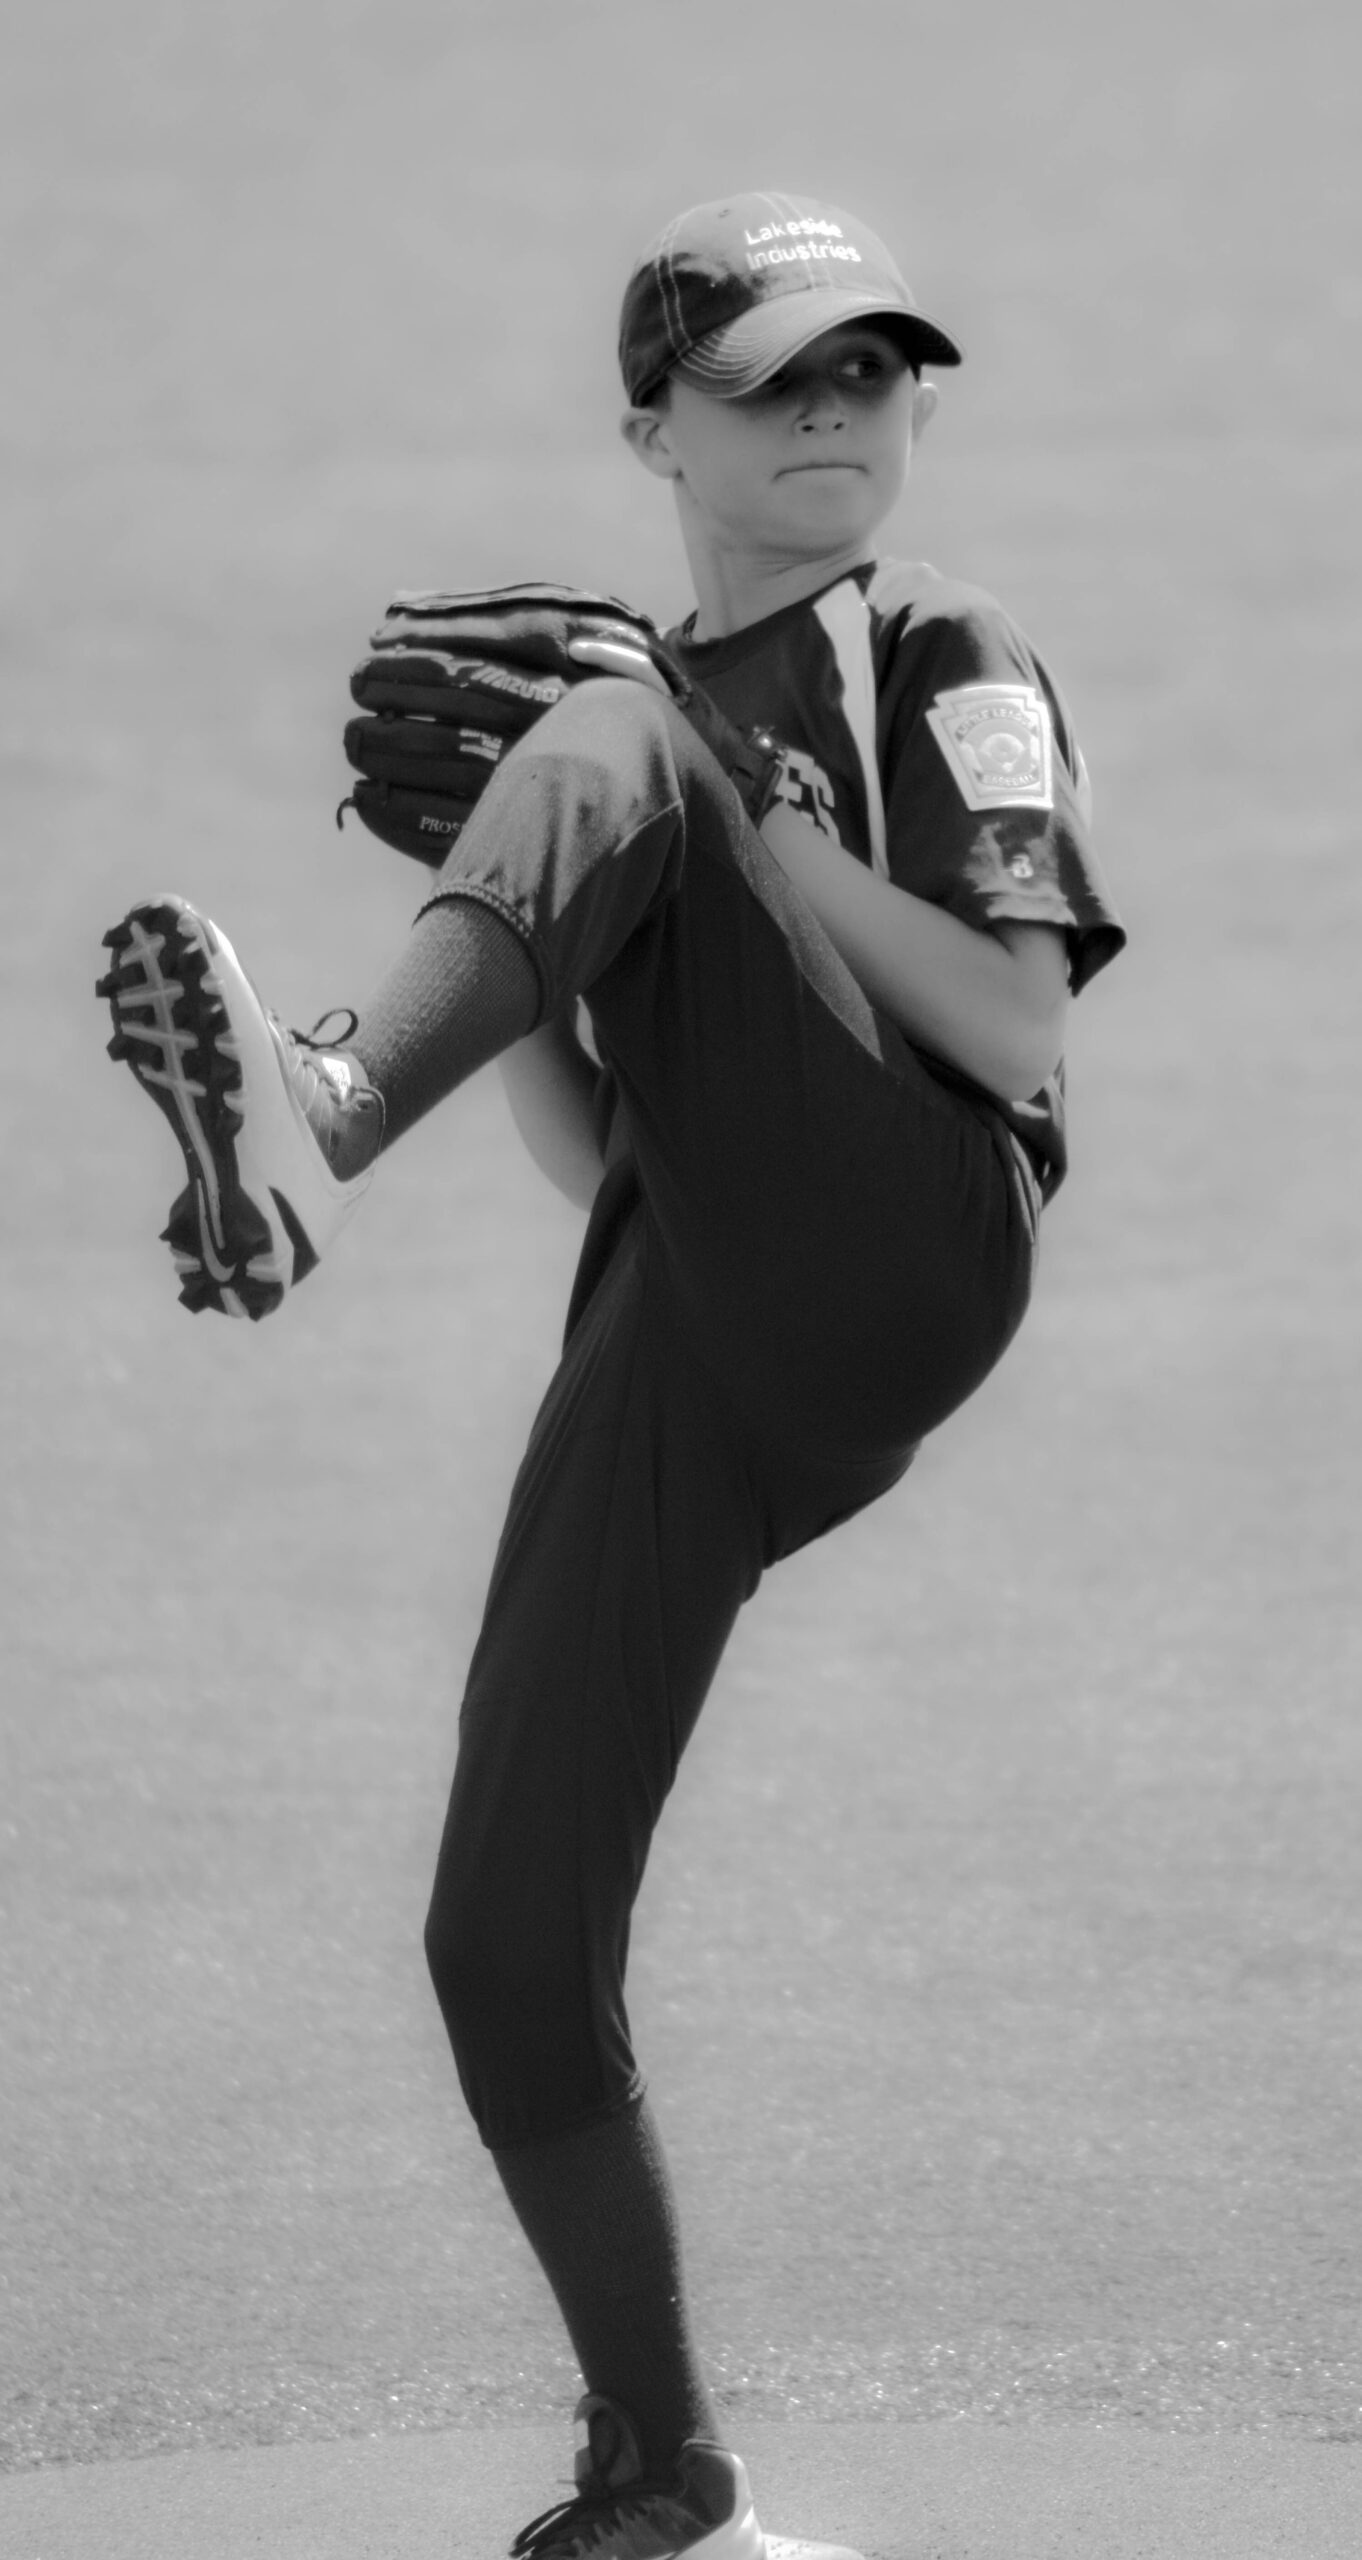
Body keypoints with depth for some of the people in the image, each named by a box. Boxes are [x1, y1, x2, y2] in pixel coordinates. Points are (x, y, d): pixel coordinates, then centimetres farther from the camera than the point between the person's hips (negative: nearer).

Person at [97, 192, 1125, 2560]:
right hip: (674, 1357, 6)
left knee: (608, 752, -24)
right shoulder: (647, 711, 29)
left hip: (900, 1257, -6)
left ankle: (324, 1117, -49)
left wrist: (738, 822, -7)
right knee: (505, 1947, -1)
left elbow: (1019, 1033, -3)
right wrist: (480, 896, 8)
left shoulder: (950, 666, 14)